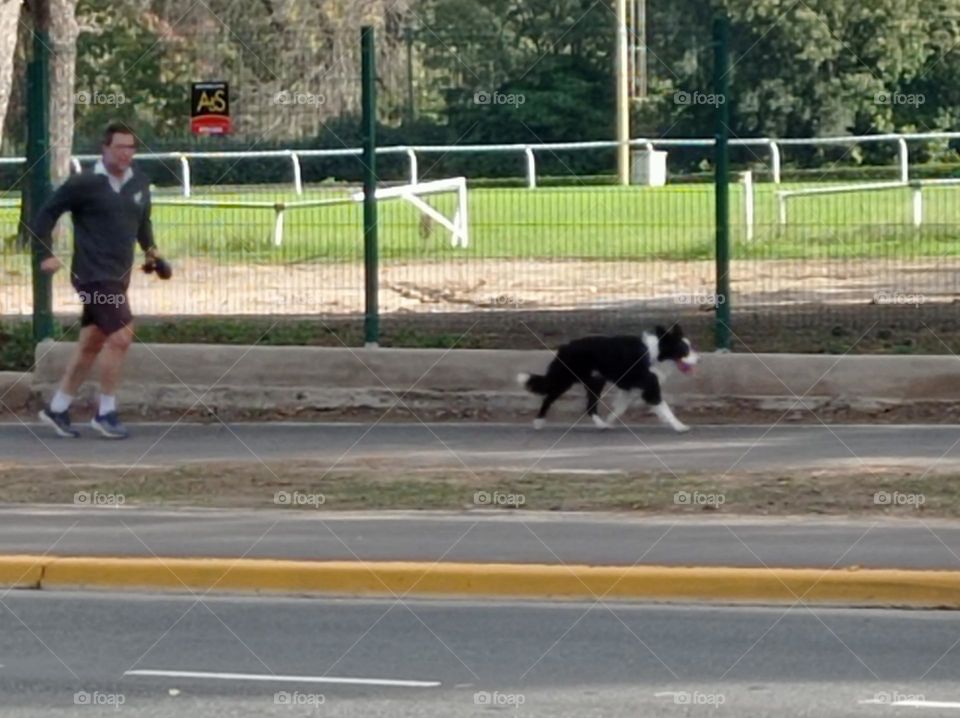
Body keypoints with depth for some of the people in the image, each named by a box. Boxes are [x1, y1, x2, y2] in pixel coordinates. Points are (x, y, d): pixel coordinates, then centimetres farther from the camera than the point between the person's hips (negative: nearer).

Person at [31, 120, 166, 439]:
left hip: (119, 276, 8)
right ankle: (106, 413, -2)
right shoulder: (85, 184, -11)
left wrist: (149, 248, 12)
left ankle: (57, 409, 25)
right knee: (120, 337, -14)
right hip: (94, 276, -8)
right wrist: (46, 254, -12)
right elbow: (47, 213, -5)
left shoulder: (140, 183, 8)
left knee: (91, 343, 13)